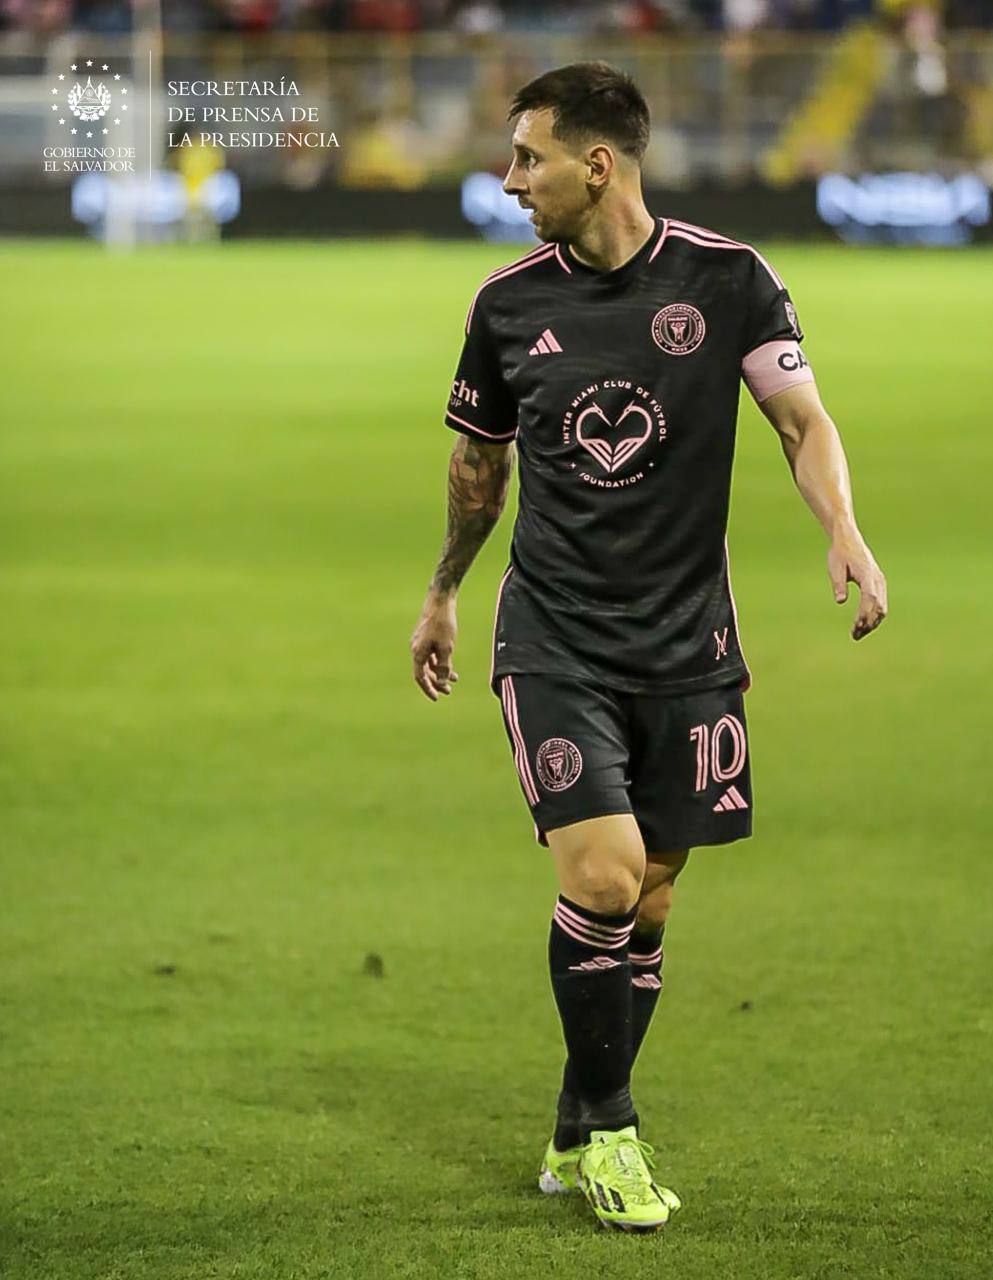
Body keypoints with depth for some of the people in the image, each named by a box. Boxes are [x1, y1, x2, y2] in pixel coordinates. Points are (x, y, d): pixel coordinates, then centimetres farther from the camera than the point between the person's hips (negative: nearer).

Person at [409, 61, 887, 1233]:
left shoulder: (727, 280, -4)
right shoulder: (509, 301, 1)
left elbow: (804, 421, -7)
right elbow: (478, 461, 17)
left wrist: (844, 533, -26)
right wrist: (441, 593, 28)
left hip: (687, 642, 1)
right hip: (553, 640, -1)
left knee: (647, 904, 7)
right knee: (601, 875, -17)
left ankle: (578, 1143, 24)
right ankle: (608, 1130, 1)